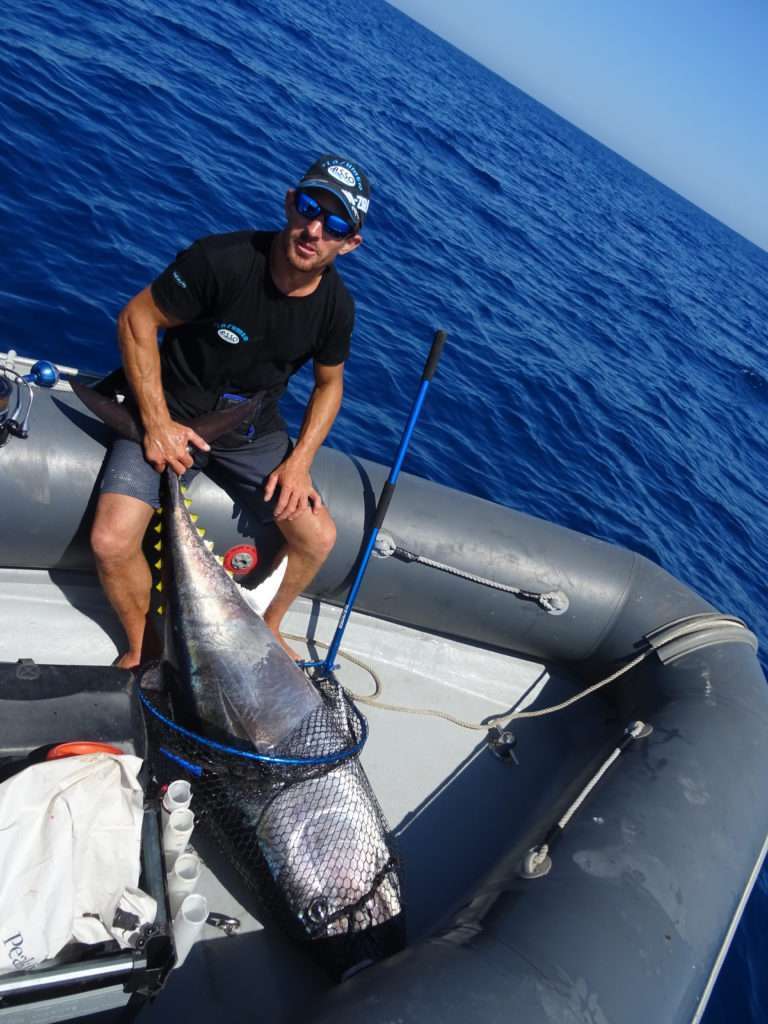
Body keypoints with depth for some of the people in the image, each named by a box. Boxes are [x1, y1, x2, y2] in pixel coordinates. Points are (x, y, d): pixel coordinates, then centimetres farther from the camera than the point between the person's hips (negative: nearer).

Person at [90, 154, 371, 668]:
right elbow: (136, 319, -15)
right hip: (172, 411, -3)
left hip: (254, 431, 4)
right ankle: (140, 645, 11)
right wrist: (157, 423, -19)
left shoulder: (337, 306, -10)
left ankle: (266, 629, 24)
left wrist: (300, 461, -7)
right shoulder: (222, 259, -25)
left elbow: (329, 383, 6)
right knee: (112, 543, -20)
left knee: (319, 537, -5)